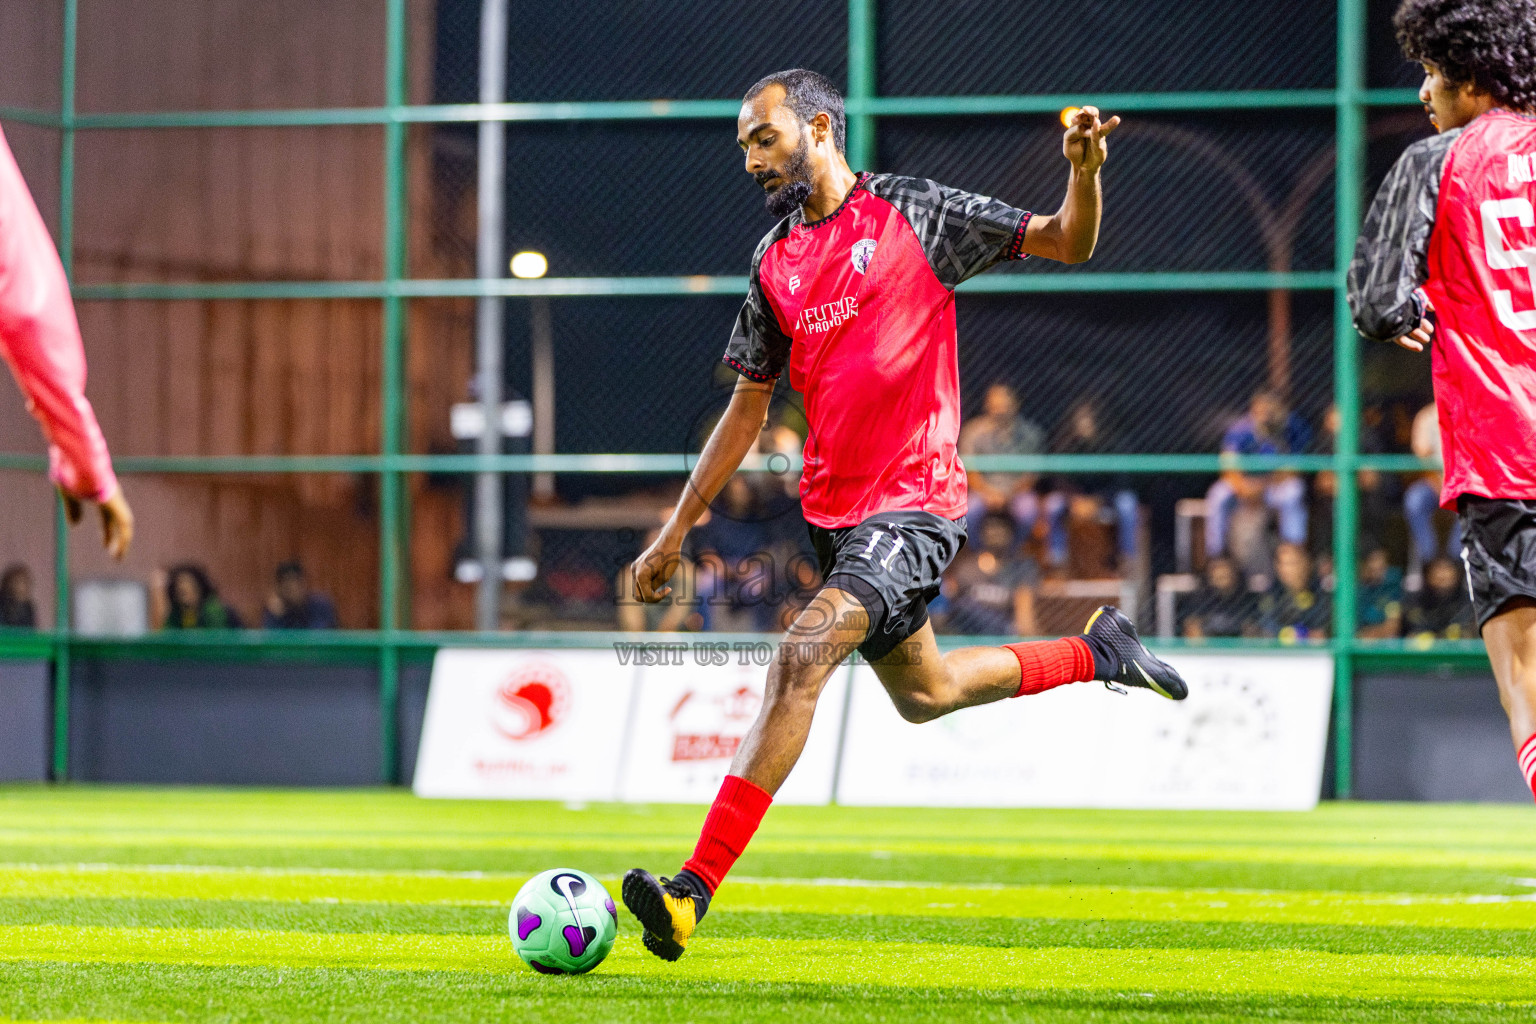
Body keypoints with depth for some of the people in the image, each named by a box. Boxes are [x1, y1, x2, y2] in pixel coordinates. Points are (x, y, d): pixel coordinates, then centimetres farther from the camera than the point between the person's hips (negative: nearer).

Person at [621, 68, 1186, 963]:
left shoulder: (914, 213, -5)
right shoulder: (775, 261, 11)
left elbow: (1068, 243, -3)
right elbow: (747, 410, 17)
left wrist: (1085, 172, -24)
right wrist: (676, 532, 15)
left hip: (915, 503, -8)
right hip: (835, 506, 8)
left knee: (802, 659, -23)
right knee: (923, 692, 20)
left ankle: (694, 891, -27)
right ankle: (1097, 654, 44)